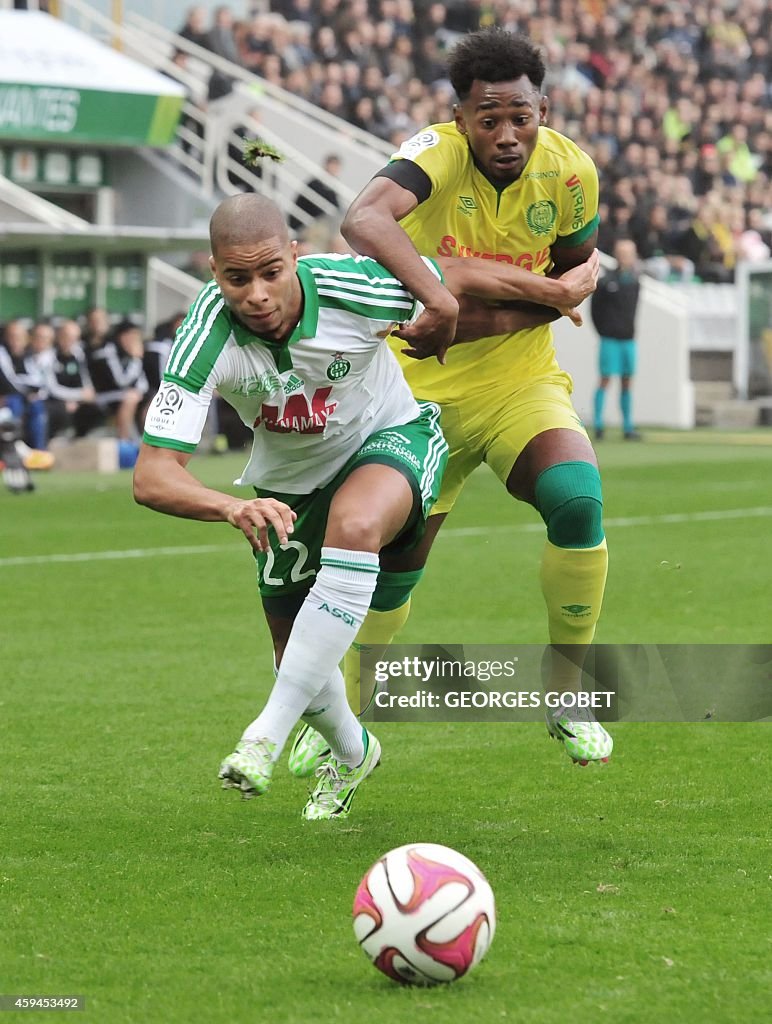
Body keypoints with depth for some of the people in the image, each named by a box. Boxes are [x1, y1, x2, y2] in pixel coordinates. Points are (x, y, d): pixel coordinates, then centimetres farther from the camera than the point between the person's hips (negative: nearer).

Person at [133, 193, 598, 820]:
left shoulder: (351, 288, -33)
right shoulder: (206, 339, -32)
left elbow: (462, 275, -12)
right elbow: (152, 477, -36)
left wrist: (559, 291, 2)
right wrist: (233, 508, -55)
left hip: (391, 439, -3)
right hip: (287, 480, 3)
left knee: (354, 526, -37)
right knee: (299, 661, 8)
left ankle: (268, 734, -35)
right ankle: (351, 754, 46)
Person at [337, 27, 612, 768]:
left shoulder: (569, 171, -11)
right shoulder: (439, 151, -23)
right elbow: (363, 220, -44)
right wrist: (438, 299, -56)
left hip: (520, 378, 2)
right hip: (421, 384, -2)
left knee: (578, 502, -25)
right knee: (391, 559, 5)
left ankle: (567, 697, -7)